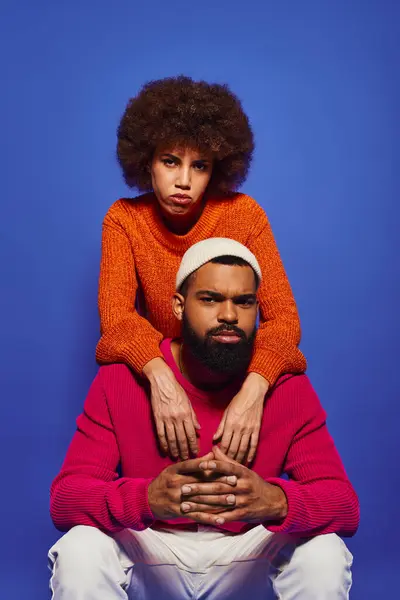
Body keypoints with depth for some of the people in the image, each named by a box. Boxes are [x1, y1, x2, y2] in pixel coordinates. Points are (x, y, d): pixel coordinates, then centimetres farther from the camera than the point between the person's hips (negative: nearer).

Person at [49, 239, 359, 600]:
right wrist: (147, 498, -41)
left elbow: (346, 505, -16)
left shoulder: (287, 384, -12)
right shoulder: (120, 377, -13)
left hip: (250, 555, 1)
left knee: (325, 556, -27)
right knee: (80, 552, -30)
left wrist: (276, 500, -41)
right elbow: (65, 496, -18)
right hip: (147, 551, 0)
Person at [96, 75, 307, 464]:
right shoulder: (124, 218, -9)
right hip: (158, 375, 0)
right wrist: (159, 377, -39)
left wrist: (254, 387, -38)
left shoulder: (243, 213, -12)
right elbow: (116, 314, -17)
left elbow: (282, 316, -17)